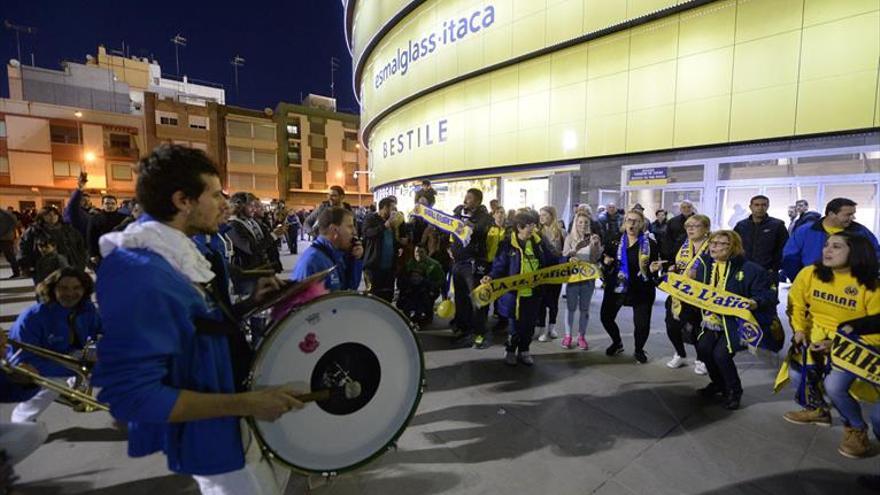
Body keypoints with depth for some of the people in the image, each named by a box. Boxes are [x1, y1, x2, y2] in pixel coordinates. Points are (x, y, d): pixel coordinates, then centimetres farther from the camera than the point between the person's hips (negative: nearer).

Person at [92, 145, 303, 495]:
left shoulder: (178, 252, 2)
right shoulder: (138, 272, -30)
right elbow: (132, 395, -31)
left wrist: (249, 302, -6)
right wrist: (247, 403, -30)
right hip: (203, 436, -9)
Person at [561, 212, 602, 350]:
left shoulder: (593, 237, 1)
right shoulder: (570, 237, -1)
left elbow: (596, 258, -5)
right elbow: (564, 255, -10)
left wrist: (595, 245, -23)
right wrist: (575, 249, -29)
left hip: (588, 277, 1)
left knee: (585, 308, 8)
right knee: (571, 308, 6)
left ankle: (581, 336, 18)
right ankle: (568, 336, 16)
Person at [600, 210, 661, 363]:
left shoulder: (650, 244, -4)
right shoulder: (615, 241, 3)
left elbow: (654, 267, 0)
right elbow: (605, 259, 10)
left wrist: (653, 270, -21)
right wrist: (606, 263, -12)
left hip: (641, 289, -2)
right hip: (616, 286, 3)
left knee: (642, 323, -4)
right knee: (606, 317, 5)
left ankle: (639, 350, 26)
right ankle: (617, 343, 33)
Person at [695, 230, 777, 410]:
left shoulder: (749, 269, -11)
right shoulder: (706, 265, 5)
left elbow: (766, 295, -10)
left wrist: (755, 303, -29)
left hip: (737, 321, -5)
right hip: (714, 320, 5)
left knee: (721, 353, -20)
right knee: (703, 347, -15)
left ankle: (734, 390, 11)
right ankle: (718, 382, 16)